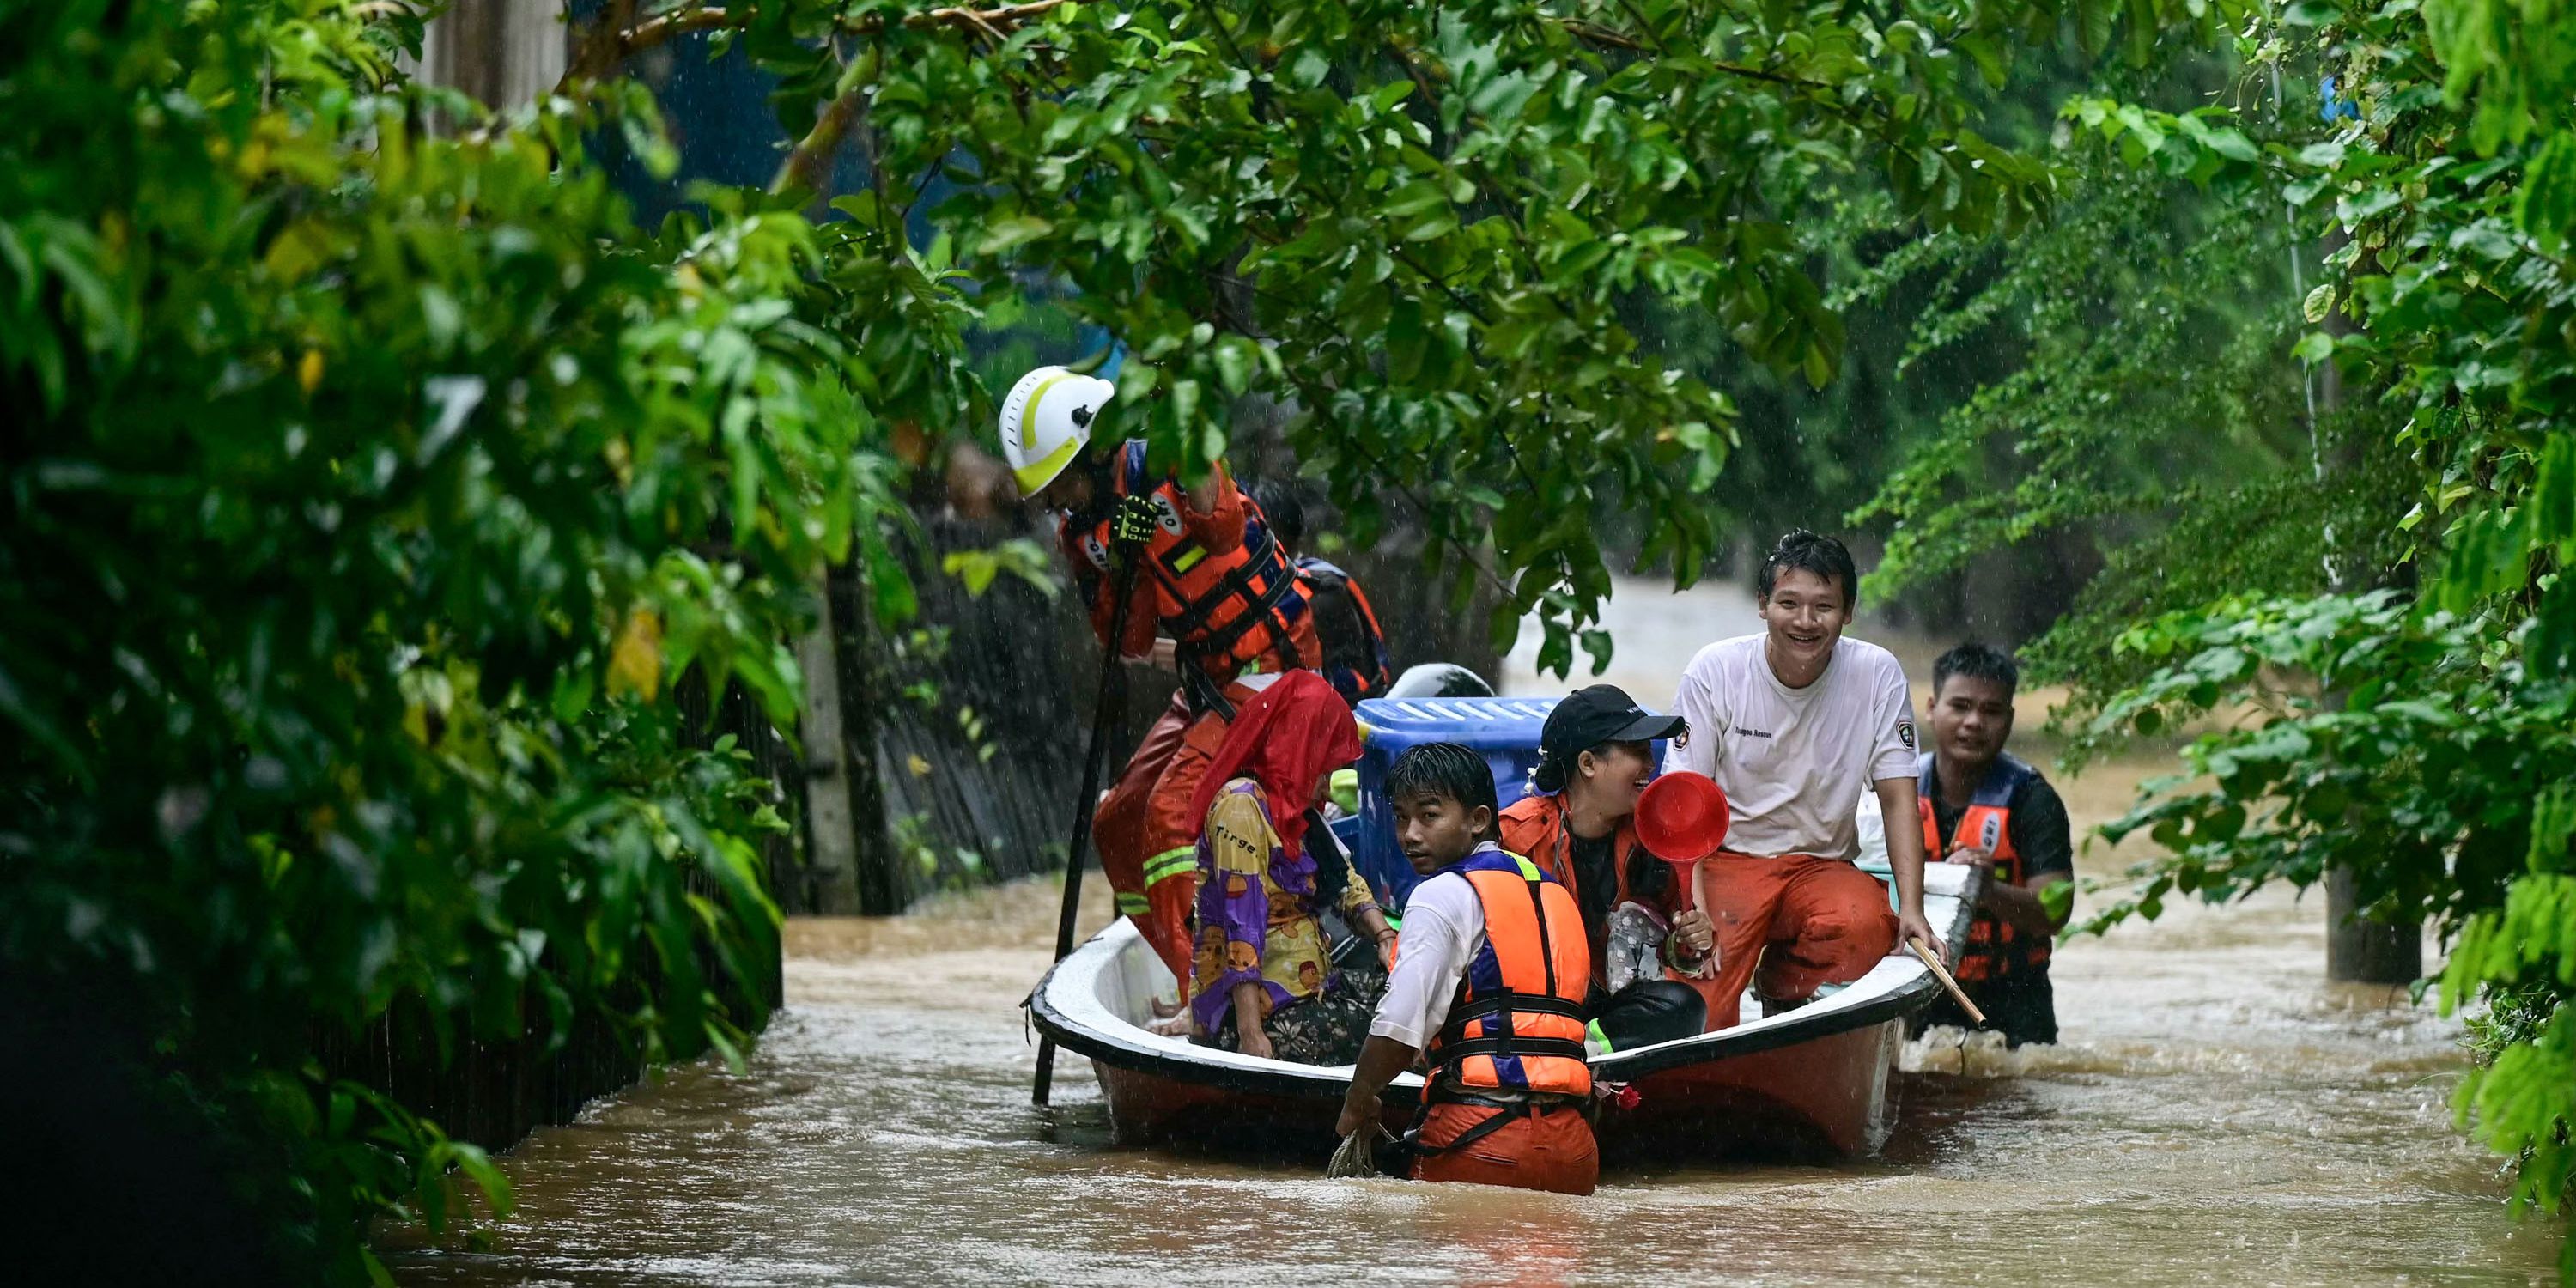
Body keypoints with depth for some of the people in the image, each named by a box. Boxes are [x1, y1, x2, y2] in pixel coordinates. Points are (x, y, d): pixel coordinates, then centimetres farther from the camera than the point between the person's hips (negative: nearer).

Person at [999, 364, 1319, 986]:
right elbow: (1129, 644, 0)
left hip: (1271, 665, -9)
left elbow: (1223, 528, -34)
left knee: (1173, 812, -21)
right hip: (1208, 679, 9)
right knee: (1119, 823, 10)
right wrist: (1120, 562, -16)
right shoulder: (1080, 533, 4)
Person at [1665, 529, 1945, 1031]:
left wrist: (1911, 909, -17)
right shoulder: (1714, 672, -8)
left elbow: (1898, 800, -3)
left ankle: (1780, 987, -1)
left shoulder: (1878, 675, -4)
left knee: (1867, 925, -32)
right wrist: (1692, 910, -25)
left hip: (1824, 866, 3)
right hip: (1728, 861, -2)